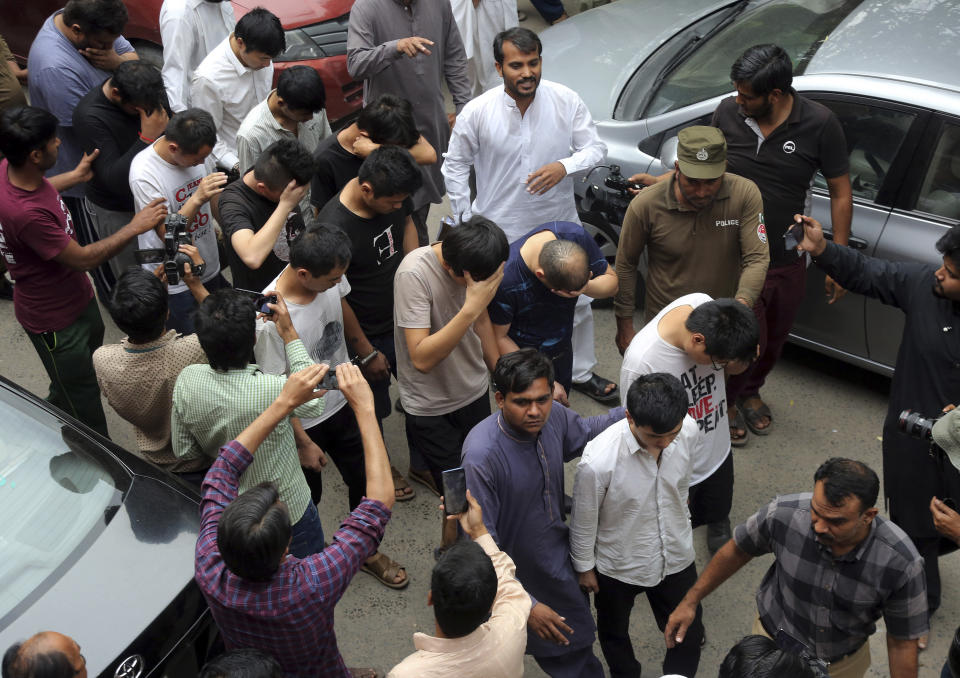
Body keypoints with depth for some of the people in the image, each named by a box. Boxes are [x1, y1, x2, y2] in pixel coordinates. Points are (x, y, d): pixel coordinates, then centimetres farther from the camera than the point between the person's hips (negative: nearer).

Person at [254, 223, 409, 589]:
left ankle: (367, 551, 45)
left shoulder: (329, 273, -18)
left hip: (342, 402, 6)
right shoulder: (269, 319, -35)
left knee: (365, 479, 19)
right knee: (308, 496, 18)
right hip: (304, 423, -5)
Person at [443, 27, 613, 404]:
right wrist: (465, 219, -3)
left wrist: (564, 166, -26)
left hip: (560, 225, 2)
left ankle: (582, 373, 36)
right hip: (501, 233, -2)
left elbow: (595, 148, -5)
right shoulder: (477, 112, -14)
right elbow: (455, 166, -2)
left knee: (577, 303, 14)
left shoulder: (566, 101, -11)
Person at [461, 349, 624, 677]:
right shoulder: (481, 455, -36)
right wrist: (526, 605, -29)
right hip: (516, 577, -6)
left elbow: (585, 432, 11)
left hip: (561, 561, 6)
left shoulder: (553, 416, -16)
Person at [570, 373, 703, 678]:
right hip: (618, 566, -2)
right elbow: (584, 520, -18)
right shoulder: (598, 461, -37)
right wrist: (584, 568, -3)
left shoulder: (689, 431, -24)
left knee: (689, 633, 22)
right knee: (615, 633, 27)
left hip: (676, 557, 3)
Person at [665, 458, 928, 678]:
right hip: (776, 644, 0)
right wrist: (690, 601, -1)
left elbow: (902, 642, -15)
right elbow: (737, 550, -8)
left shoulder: (901, 563, -32)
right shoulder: (783, 514, -31)